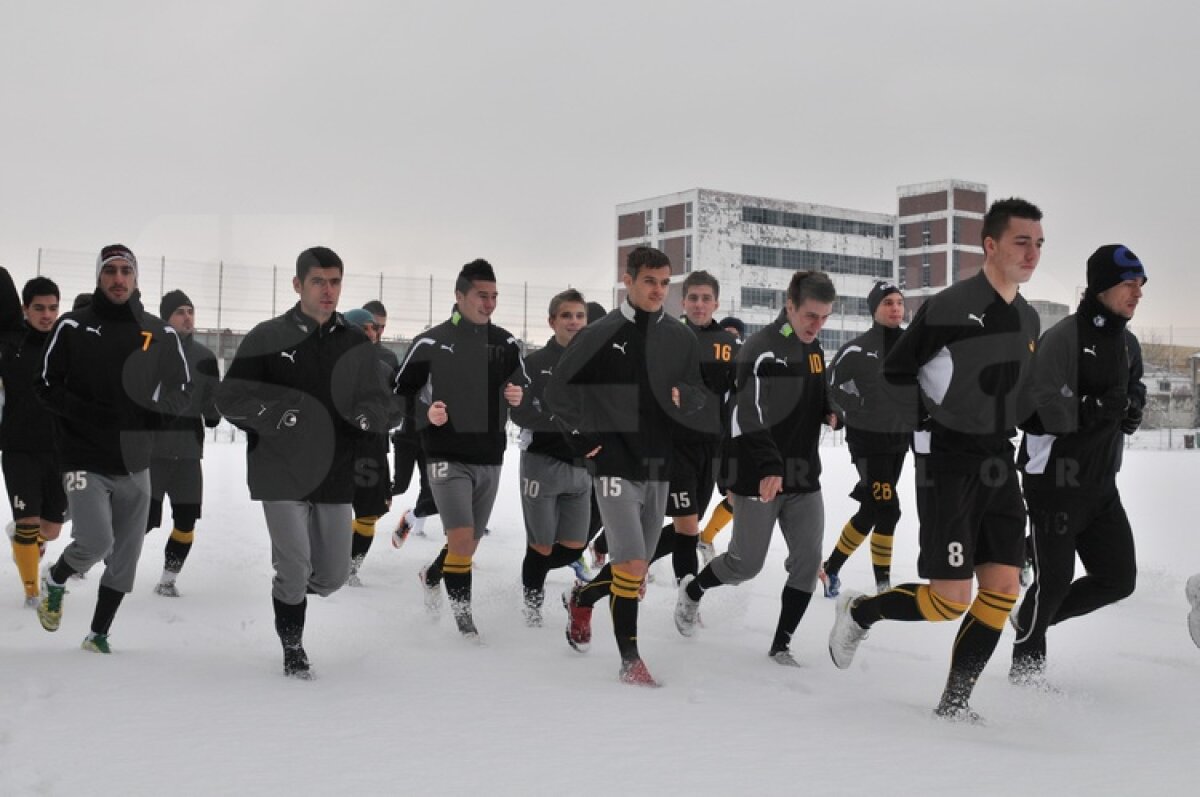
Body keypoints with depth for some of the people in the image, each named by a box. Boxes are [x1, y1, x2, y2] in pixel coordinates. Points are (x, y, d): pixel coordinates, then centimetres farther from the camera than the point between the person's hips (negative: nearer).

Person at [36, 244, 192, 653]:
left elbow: (184, 393, 6)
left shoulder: (162, 334, 3)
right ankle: (54, 581, 16)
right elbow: (45, 385, -3)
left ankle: (98, 637, 27)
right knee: (95, 543, -18)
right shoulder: (72, 327, -3)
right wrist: (86, 412, -18)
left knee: (124, 560, 9)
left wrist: (159, 397, -16)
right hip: (84, 459, -3)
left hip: (135, 464, 4)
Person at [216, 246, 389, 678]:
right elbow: (229, 397, -2)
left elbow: (378, 398, 11)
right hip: (281, 472, -3)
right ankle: (293, 649, 21)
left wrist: (366, 417, -12)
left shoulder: (356, 342, 6)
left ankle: (287, 591, 42)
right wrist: (273, 413, -20)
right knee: (295, 570, -5)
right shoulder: (267, 338, -2)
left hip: (336, 474, 3)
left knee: (332, 576, 8)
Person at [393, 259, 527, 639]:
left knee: (470, 543, 16)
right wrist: (425, 413, -18)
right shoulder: (430, 343, -8)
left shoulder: (505, 343, 4)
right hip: (447, 458, -5)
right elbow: (401, 394, 0)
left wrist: (519, 398, -9)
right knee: (462, 540, -15)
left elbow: (526, 388, 14)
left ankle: (432, 576, 46)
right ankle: (461, 611, 5)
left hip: (490, 459, 5)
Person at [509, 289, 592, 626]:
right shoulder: (536, 363, -5)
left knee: (575, 546, 7)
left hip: (580, 466, 4)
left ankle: (531, 573, 35)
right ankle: (532, 598, 27)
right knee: (542, 545, 2)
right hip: (543, 462, -4)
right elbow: (520, 413, -14)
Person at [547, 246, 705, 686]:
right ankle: (630, 659, 0)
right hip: (615, 465, -4)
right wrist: (582, 438, -4)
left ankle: (582, 598, 41)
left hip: (658, 467, 4)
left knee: (637, 567, 12)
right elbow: (558, 391, 3)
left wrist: (682, 396, -15)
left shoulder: (681, 339, 6)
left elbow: (698, 397, 8)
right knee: (631, 562, -13)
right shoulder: (599, 335, -3)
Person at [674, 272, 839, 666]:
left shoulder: (814, 348, 10)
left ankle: (781, 644, 14)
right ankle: (692, 590, 31)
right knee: (746, 564, 2)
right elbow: (748, 418, -26)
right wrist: (769, 467, -36)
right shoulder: (762, 349, -17)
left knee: (808, 562, 1)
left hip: (803, 476, 7)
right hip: (760, 477, -7)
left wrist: (831, 412, 2)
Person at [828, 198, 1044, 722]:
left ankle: (954, 703, 13)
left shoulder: (1028, 319, 10)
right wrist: (933, 424, -9)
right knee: (951, 599, -8)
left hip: (999, 462, 7)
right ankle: (858, 612, 17)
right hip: (948, 462, -7)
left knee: (1002, 590, 1)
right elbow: (895, 371, -7)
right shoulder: (949, 306, -13)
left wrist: (1011, 428, 10)